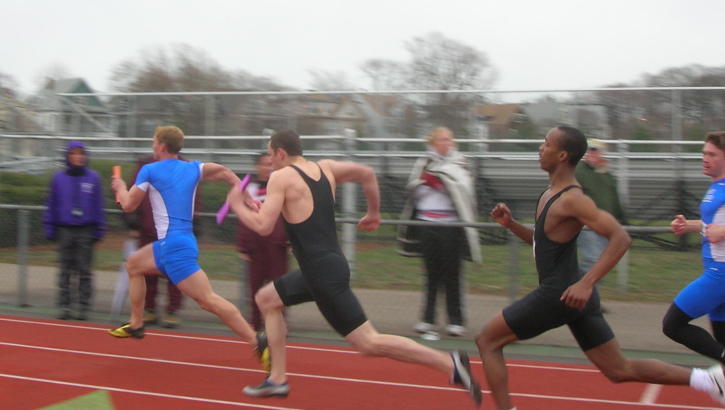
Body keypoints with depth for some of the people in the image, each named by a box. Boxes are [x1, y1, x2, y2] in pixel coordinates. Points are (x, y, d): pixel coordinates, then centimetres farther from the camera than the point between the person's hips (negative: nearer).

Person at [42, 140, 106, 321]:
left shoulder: (93, 178, 1)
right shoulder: (58, 178, 3)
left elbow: (98, 206, 2)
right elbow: (52, 205, 5)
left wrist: (99, 230, -1)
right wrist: (50, 228, 2)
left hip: (86, 231, -1)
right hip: (65, 230, 1)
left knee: (85, 271, 2)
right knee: (65, 271, 7)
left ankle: (84, 306, 8)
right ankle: (64, 306, 13)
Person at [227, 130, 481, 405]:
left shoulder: (281, 177, -10)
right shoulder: (326, 168, 11)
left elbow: (263, 226, -17)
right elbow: (367, 174, 18)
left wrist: (237, 205, 2)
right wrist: (374, 214, 28)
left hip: (324, 273, -9)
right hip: (328, 265, 9)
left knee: (368, 343, -8)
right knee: (266, 299, 22)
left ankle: (449, 364, -12)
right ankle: (277, 379, 24)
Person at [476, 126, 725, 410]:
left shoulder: (571, 200, -18)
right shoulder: (552, 194, 12)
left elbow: (620, 238, -25)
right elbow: (542, 239, 25)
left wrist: (586, 283, -31)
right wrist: (510, 224, 9)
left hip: (560, 296, -10)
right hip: (574, 297, 10)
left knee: (487, 341, 2)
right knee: (620, 370, 12)